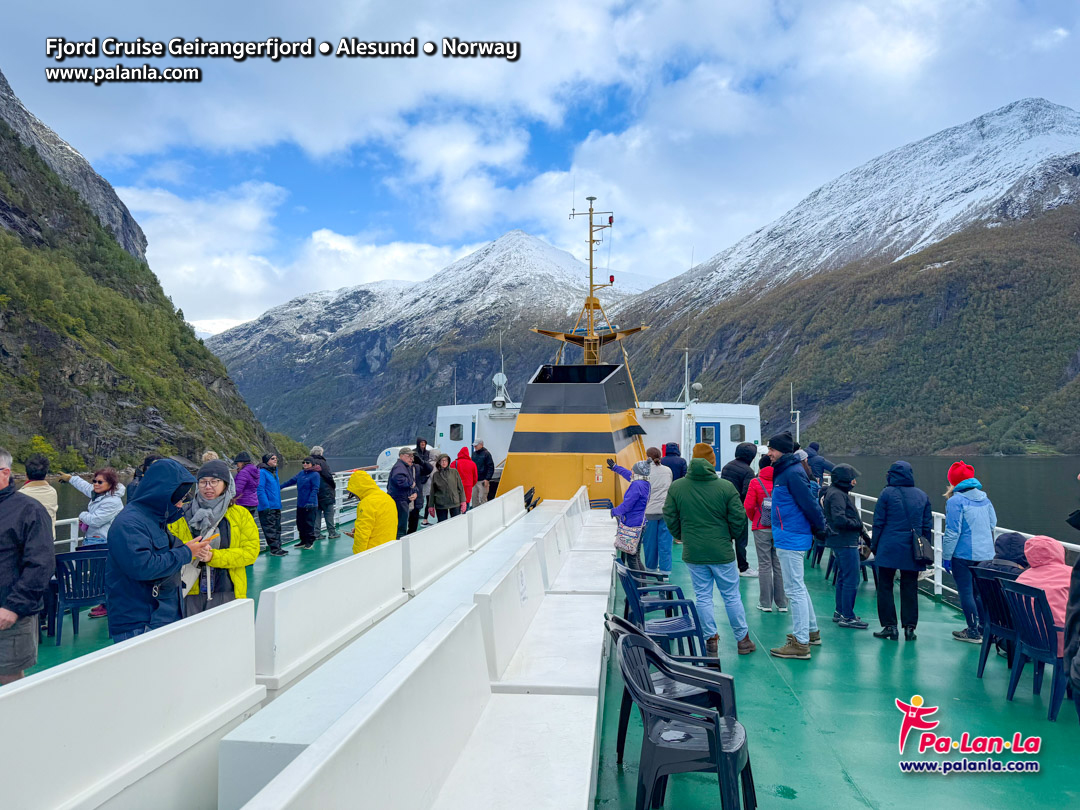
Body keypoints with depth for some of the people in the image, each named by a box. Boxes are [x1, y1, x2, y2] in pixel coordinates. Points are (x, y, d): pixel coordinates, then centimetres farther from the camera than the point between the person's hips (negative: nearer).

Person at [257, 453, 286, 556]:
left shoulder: (274, 472, 16)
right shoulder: (262, 472, -11)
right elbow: (260, 490, -16)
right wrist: (266, 505, -20)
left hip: (276, 506, 9)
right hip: (267, 507, -9)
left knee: (277, 528, 12)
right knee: (270, 529, -5)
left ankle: (277, 547, 18)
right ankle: (274, 549, -3)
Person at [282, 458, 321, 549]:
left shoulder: (315, 475, -10)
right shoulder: (301, 473, 10)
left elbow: (315, 489, -15)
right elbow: (291, 481, 23)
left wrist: (310, 502, -22)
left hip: (310, 505, -7)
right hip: (300, 504, 7)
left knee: (309, 523, -1)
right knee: (300, 523, 12)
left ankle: (310, 542, 12)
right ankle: (303, 541, 24)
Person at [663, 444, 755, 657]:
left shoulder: (676, 487, -4)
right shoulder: (726, 487, -11)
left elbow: (670, 518, 2)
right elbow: (738, 519, -7)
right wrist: (730, 536, 12)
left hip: (693, 552, 1)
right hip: (722, 551, -1)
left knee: (702, 596, 11)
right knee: (731, 596, 12)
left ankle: (711, 640, 16)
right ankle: (743, 639, 23)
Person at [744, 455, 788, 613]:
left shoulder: (755, 482, -5)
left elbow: (748, 505, -11)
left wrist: (753, 518, 8)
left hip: (762, 528, -2)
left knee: (764, 565, 4)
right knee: (779, 565, 8)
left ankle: (765, 603, 8)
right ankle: (782, 603, 13)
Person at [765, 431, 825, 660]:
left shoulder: (793, 473, -19)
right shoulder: (784, 470, 12)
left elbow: (809, 503, -19)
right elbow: (809, 501, 20)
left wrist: (820, 529, -8)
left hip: (790, 539, -11)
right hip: (790, 538, 11)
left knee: (794, 590, -5)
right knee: (798, 587, 21)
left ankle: (801, 644, 1)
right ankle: (812, 632, 34)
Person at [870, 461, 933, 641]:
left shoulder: (887, 493, -4)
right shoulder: (922, 495, 8)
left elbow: (878, 522, -4)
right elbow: (927, 525, 12)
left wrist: (874, 545, 5)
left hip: (889, 548, -4)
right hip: (912, 551, 4)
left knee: (885, 586, 4)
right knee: (910, 589, 9)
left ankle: (889, 626, 4)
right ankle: (909, 627, 10)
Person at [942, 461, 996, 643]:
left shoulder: (955, 501, -14)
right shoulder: (984, 498, 8)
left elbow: (952, 532, -16)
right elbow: (993, 524, 18)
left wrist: (946, 556, -10)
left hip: (963, 554, -7)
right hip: (986, 553, 7)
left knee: (966, 592, 2)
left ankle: (973, 632, 6)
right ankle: (983, 628, 22)